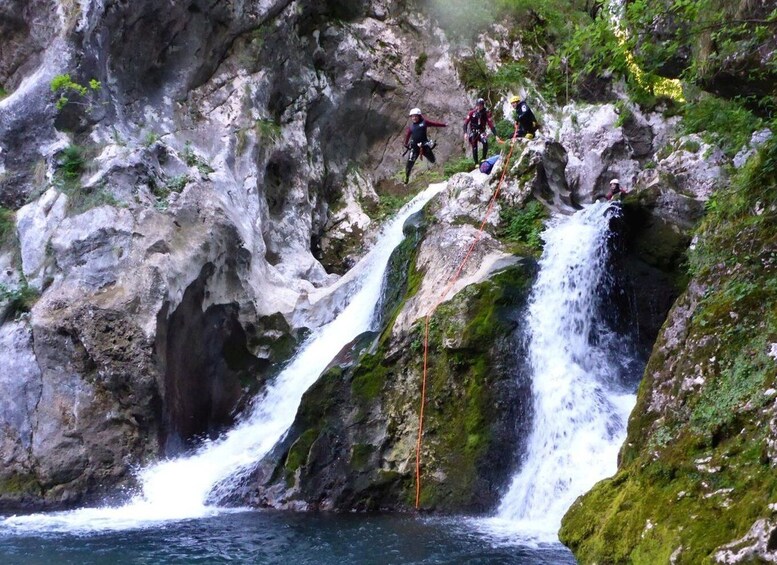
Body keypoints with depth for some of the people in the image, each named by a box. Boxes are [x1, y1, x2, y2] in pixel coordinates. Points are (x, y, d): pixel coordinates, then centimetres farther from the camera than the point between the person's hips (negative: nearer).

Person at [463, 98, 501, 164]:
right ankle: (476, 163, 7)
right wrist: (465, 133, -24)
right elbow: (466, 123, -10)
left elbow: (491, 125, -14)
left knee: (485, 142, -28)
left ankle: (484, 158, -13)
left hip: (481, 131, 0)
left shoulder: (486, 113, -11)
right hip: (473, 132, 0)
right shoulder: (472, 112, -11)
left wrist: (496, 135, -22)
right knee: (474, 148, -5)